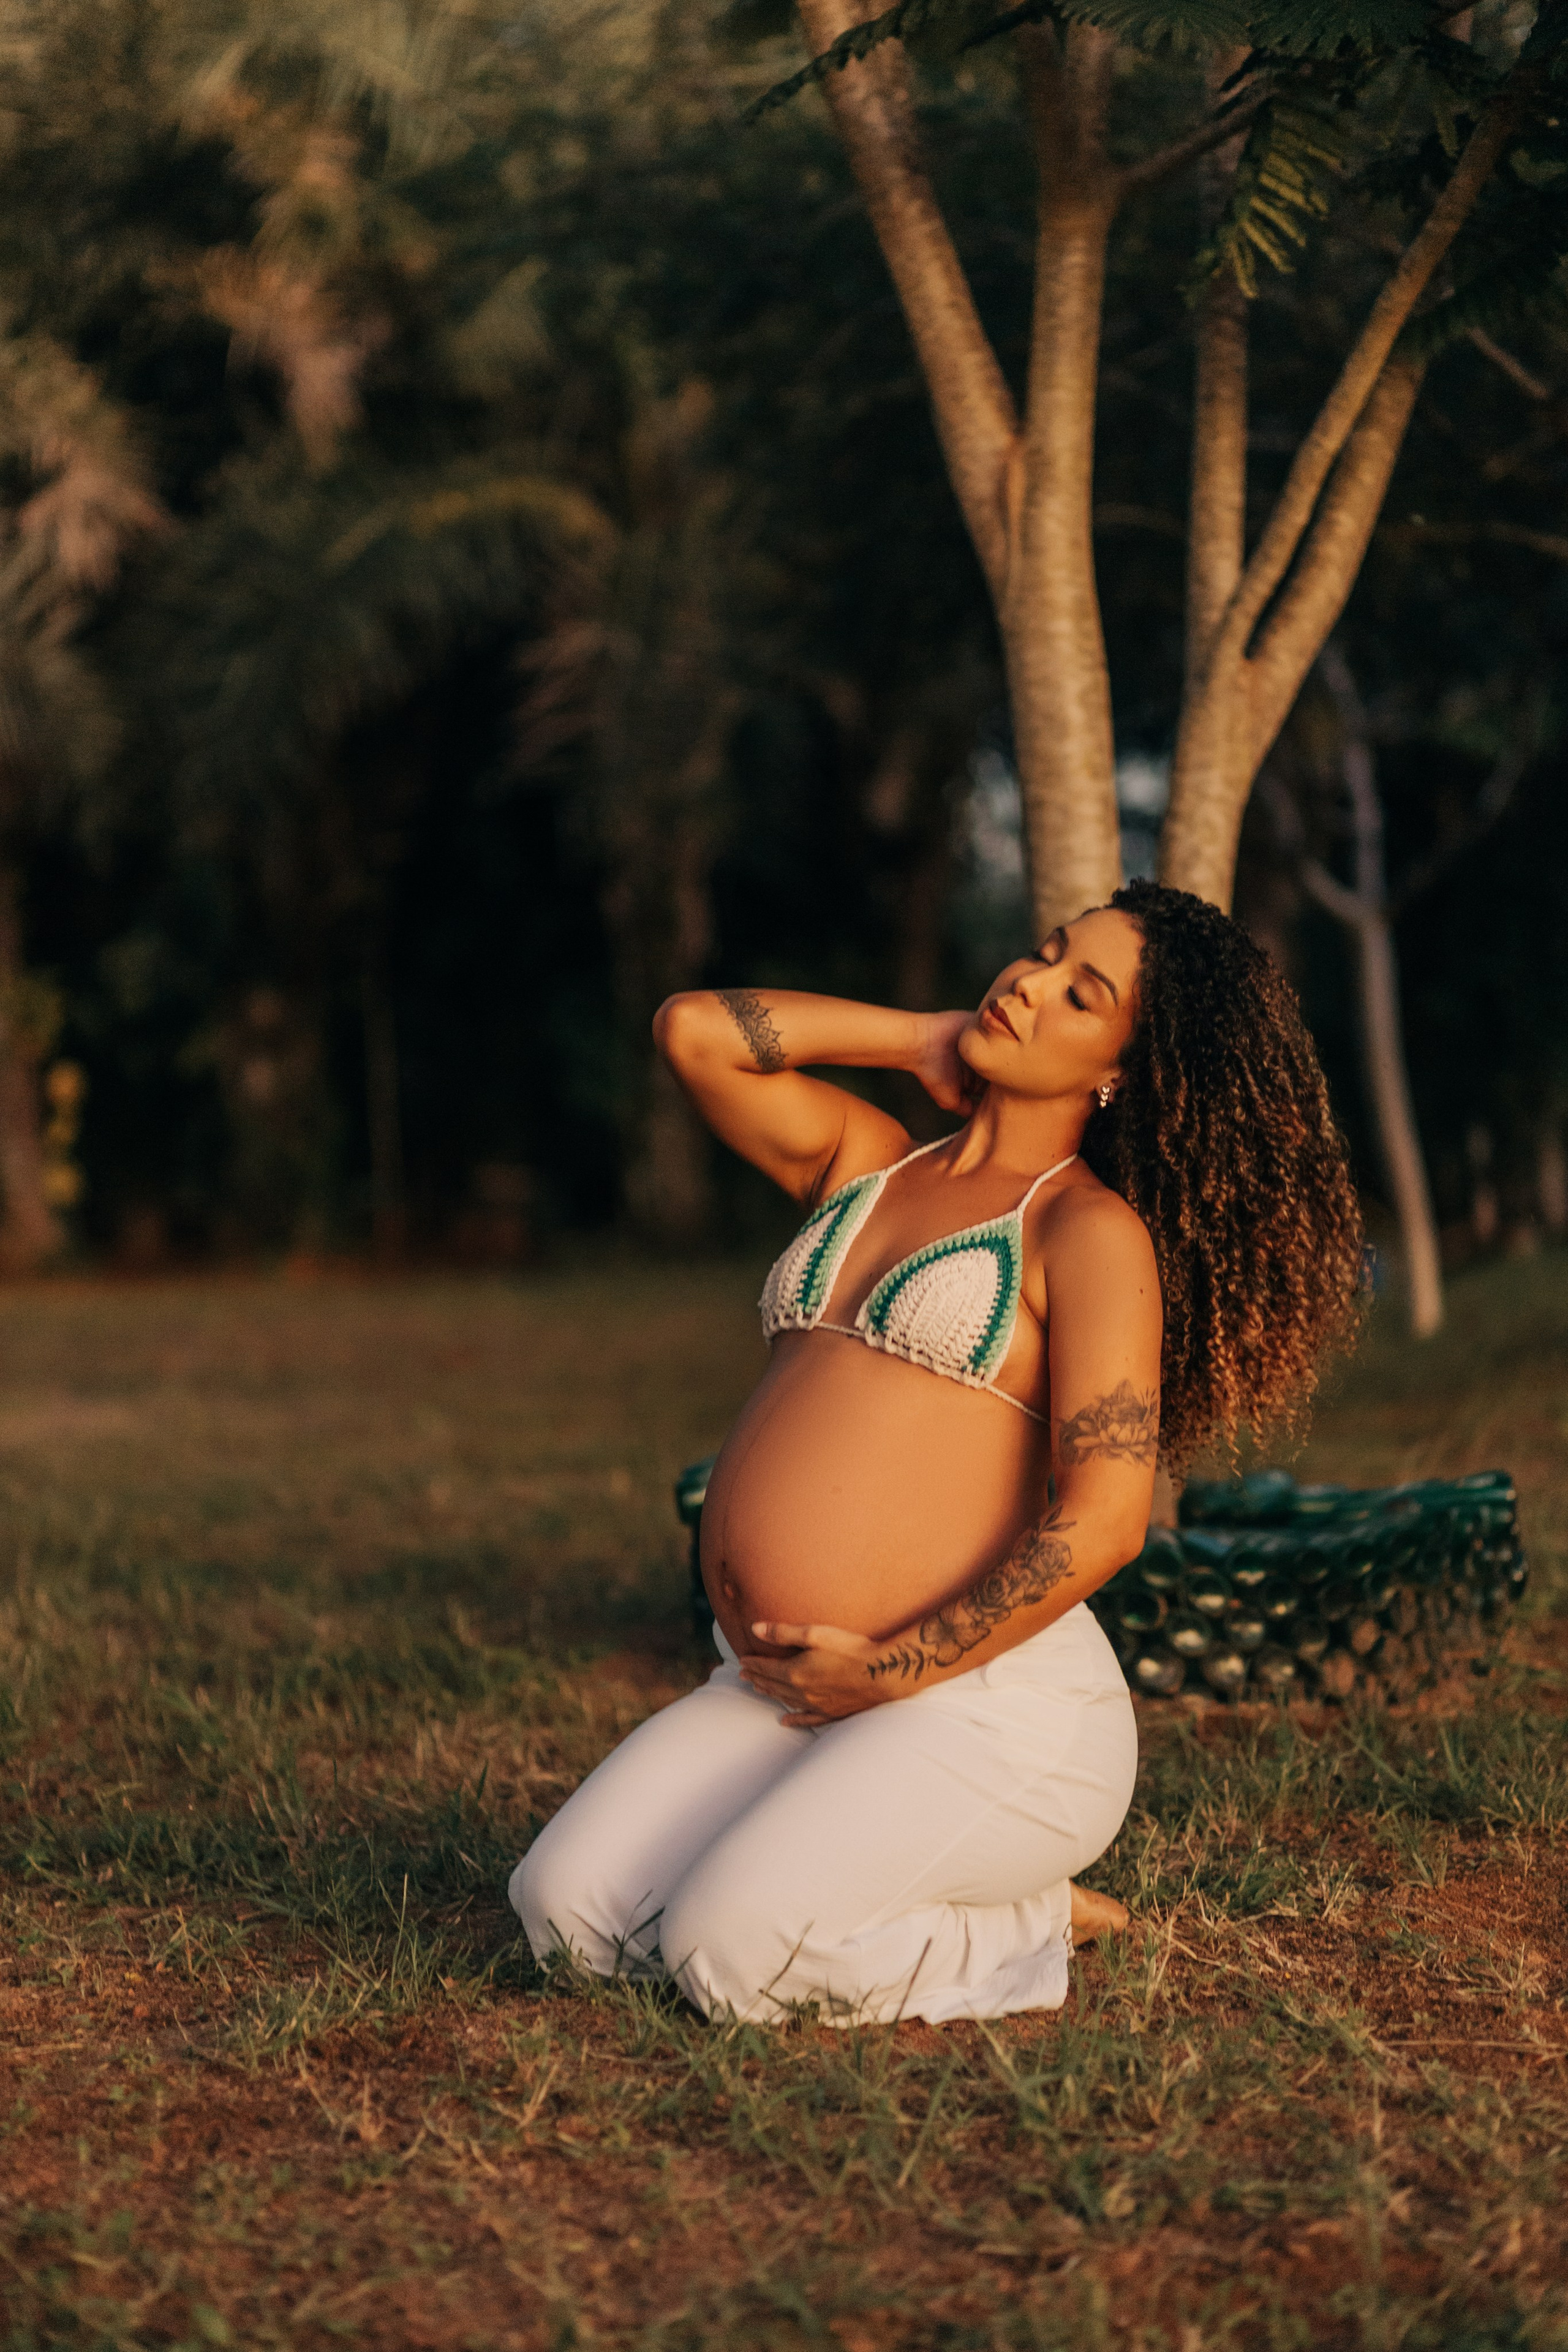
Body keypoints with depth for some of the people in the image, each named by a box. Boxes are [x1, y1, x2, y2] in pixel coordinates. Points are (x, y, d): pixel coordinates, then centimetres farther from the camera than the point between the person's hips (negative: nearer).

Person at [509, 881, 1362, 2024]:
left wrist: (894, 1673, -14)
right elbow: (694, 1029, 6)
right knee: (567, 1909, -9)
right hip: (780, 1692, 7)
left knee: (731, 1951, -23)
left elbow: (1104, 1517, -16)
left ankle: (1017, 1928, 3)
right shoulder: (867, 1161, 15)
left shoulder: (1093, 1231, -6)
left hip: (983, 1701, -7)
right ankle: (871, 1886, 11)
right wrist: (922, 1041, 11)